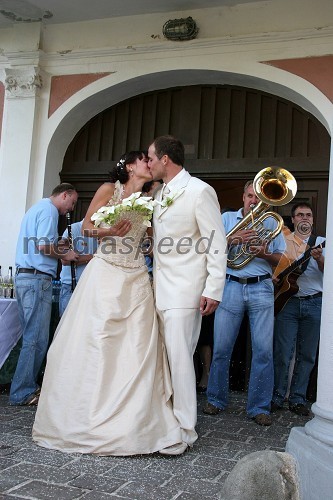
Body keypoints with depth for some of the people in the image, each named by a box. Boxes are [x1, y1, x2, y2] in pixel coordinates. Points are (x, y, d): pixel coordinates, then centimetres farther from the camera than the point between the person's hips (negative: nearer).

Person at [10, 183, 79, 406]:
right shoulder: (49, 210, -7)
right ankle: (23, 393, -2)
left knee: (31, 337, 13)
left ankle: (27, 386, 17)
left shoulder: (37, 207, 24)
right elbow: (44, 247, -17)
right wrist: (65, 254, -3)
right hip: (37, 279, -10)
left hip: (24, 277, 10)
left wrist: (58, 246, 18)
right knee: (37, 340, -6)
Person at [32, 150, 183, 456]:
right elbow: (87, 228, 0)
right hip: (106, 274, -4)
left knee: (137, 348, -2)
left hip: (136, 279, 5)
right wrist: (111, 230, -17)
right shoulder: (109, 190, 3)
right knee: (96, 345, -5)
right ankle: (86, 419, 8)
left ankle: (132, 425, 4)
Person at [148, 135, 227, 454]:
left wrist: (213, 290, -15)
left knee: (179, 356, -7)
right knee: (162, 355, 8)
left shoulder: (200, 191, -8)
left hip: (184, 290, -7)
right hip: (161, 287, 7)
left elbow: (217, 244, -11)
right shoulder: (160, 194, 17)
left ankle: (184, 430, 3)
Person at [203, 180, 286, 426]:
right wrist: (234, 238, -14)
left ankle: (259, 407, 6)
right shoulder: (227, 218, 13)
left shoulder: (271, 222, 15)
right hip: (231, 286, 0)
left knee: (264, 349, -4)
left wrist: (265, 254, -10)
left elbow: (279, 259, 11)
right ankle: (216, 399, 17)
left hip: (261, 288, 0)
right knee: (221, 348, 2)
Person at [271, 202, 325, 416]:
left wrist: (319, 259, -21)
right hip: (287, 300, -1)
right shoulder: (283, 241, 10)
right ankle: (277, 397, 9)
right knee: (283, 353, -3)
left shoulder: (321, 242, 12)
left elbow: (327, 272, -1)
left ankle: (298, 399, 15)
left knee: (308, 355, 6)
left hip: (314, 303, 2)